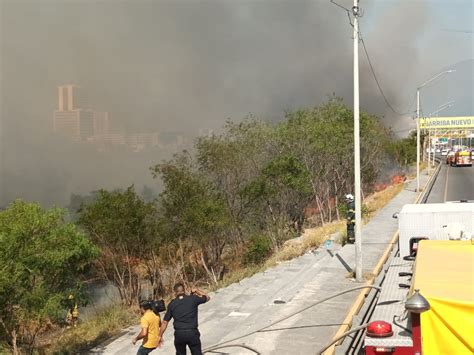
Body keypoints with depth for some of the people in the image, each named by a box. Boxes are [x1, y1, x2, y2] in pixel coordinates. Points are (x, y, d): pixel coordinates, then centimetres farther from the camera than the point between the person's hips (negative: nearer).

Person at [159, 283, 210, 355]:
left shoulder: (172, 304, 4)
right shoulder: (193, 299, -2)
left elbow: (165, 322, 6)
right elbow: (207, 297, 16)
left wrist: (160, 336, 17)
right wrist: (197, 290, 24)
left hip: (179, 334, 2)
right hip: (192, 333, -2)